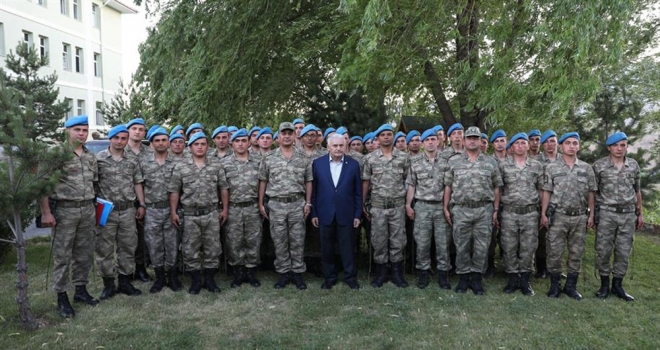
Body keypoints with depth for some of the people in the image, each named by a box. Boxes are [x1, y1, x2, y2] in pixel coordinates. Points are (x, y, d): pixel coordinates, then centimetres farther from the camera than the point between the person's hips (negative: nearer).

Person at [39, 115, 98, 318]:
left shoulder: (90, 157, 11)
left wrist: (94, 207, 14)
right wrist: (46, 212, -16)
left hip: (87, 211, 6)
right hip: (64, 210, -6)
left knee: (84, 254, 12)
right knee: (62, 256, 2)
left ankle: (81, 290, 27)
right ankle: (62, 298, 12)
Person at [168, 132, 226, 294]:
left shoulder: (216, 165, 3)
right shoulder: (180, 167, -1)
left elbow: (223, 188, 7)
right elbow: (174, 191, 1)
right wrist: (173, 212, -3)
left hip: (211, 213, 1)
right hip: (190, 215, -1)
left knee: (212, 248, 7)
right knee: (190, 250, 5)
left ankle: (209, 279, 21)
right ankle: (195, 281, 19)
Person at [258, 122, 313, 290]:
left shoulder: (303, 158, 4)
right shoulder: (268, 158, 2)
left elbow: (308, 181, 6)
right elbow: (263, 181, 5)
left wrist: (308, 203, 0)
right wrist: (261, 203, 1)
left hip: (297, 204, 0)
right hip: (276, 204, 0)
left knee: (297, 241, 5)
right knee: (279, 241, 6)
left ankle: (298, 273, 15)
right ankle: (284, 273, 16)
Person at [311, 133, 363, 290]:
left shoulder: (353, 164, -1)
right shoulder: (317, 163, 0)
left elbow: (358, 192, 2)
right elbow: (314, 190, 2)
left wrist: (358, 214, -1)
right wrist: (314, 213, 0)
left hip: (346, 214, -1)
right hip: (325, 213, 1)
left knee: (348, 247, 7)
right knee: (327, 248, 10)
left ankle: (351, 277, 21)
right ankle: (330, 277, 24)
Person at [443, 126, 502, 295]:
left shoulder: (491, 162, 6)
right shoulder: (454, 161, 4)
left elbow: (496, 187, 7)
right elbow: (448, 186, 5)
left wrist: (496, 210, 2)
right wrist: (446, 208, 1)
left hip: (484, 210, 1)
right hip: (460, 209, 0)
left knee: (481, 246, 4)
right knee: (461, 246, 5)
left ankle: (476, 278, 16)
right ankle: (463, 277, 17)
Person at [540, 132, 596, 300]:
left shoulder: (587, 168, 6)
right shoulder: (552, 167, 0)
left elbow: (591, 193, 8)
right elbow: (546, 192, 0)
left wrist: (591, 215, 2)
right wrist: (543, 214, -5)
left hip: (580, 217, 2)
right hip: (558, 216, -2)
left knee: (576, 253, 8)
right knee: (554, 252, 1)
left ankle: (571, 286, 20)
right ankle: (555, 285, 13)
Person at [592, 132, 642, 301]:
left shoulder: (634, 165, 6)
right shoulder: (599, 165, -5)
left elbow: (637, 191, 14)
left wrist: (639, 213, 14)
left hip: (628, 214, 3)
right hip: (606, 213, -3)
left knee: (624, 252, 7)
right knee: (603, 251, 2)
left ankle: (617, 285, 19)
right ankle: (604, 284, 16)